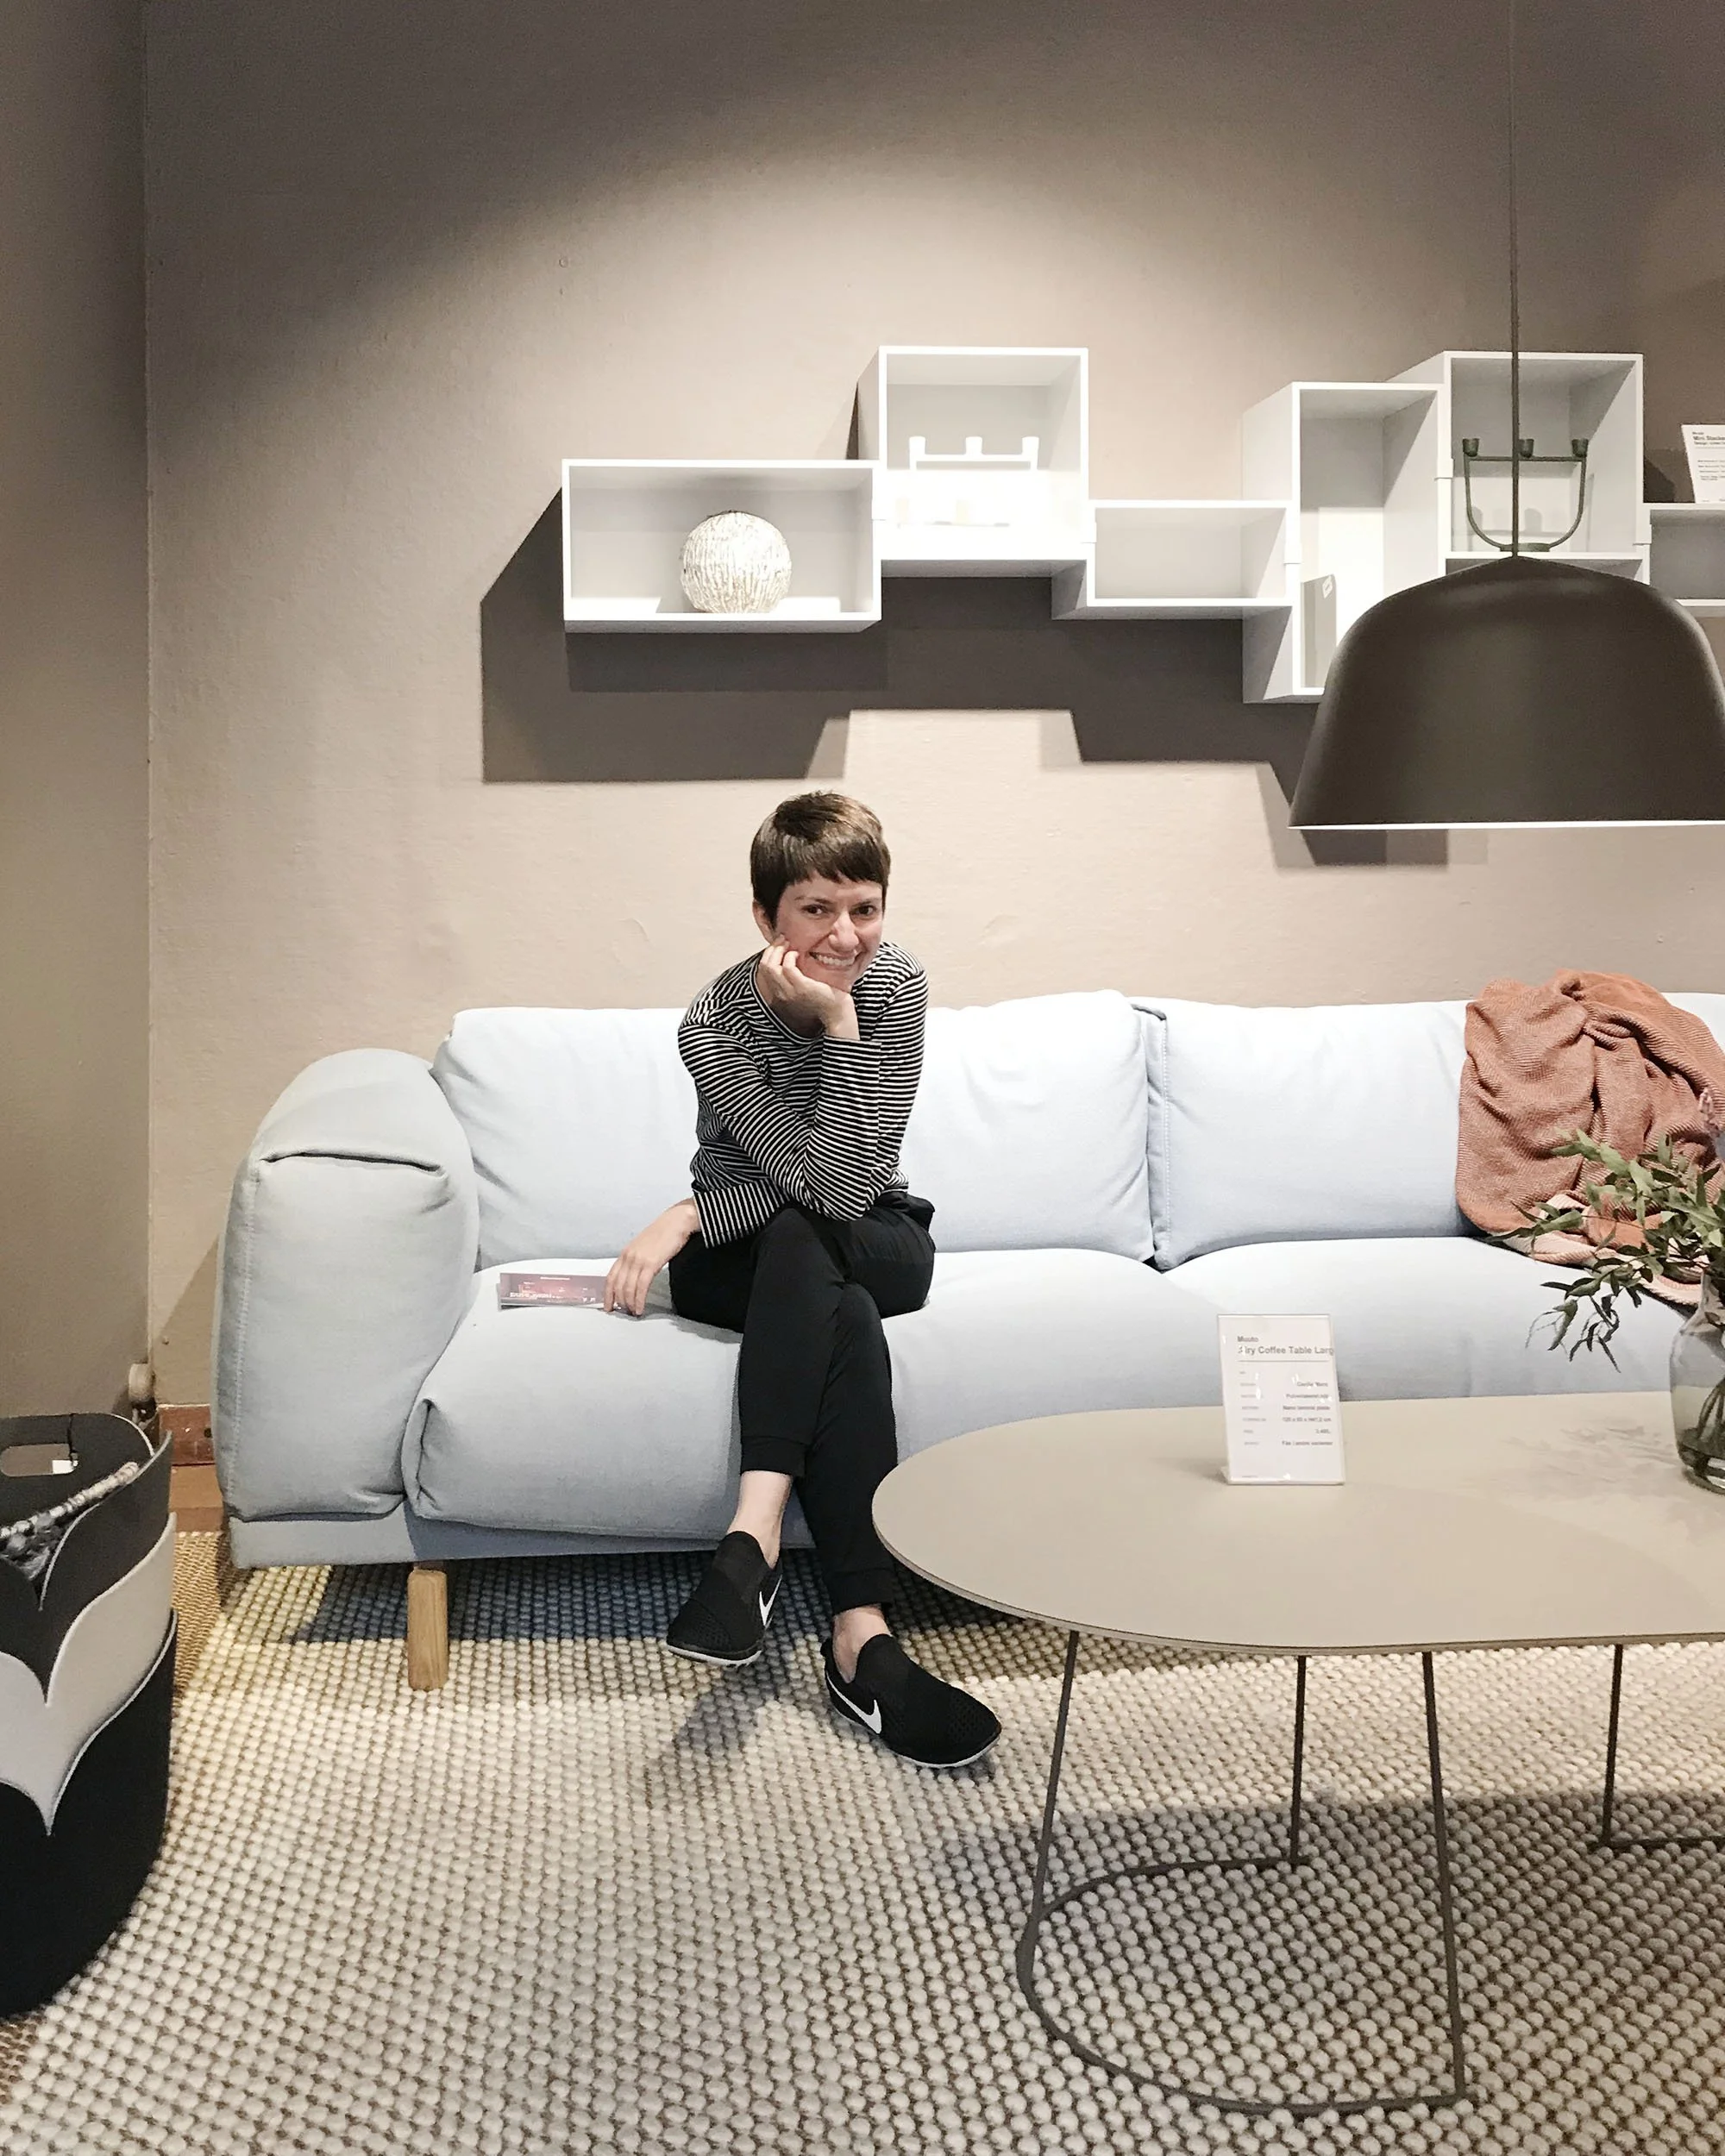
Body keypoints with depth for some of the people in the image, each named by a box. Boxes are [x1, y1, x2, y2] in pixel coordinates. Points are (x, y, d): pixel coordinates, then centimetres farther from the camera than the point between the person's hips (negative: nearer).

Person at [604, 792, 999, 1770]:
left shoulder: (896, 983, -16)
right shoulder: (716, 1025, -21)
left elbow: (854, 1182, -21)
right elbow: (825, 1182, -25)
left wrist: (692, 1214, -26)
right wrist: (838, 1025, -32)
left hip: (880, 1247, 1)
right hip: (742, 1264, -1)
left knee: (797, 1241, -34)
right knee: (848, 1328, -35)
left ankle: (757, 1532, -40)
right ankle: (863, 1634, -40)